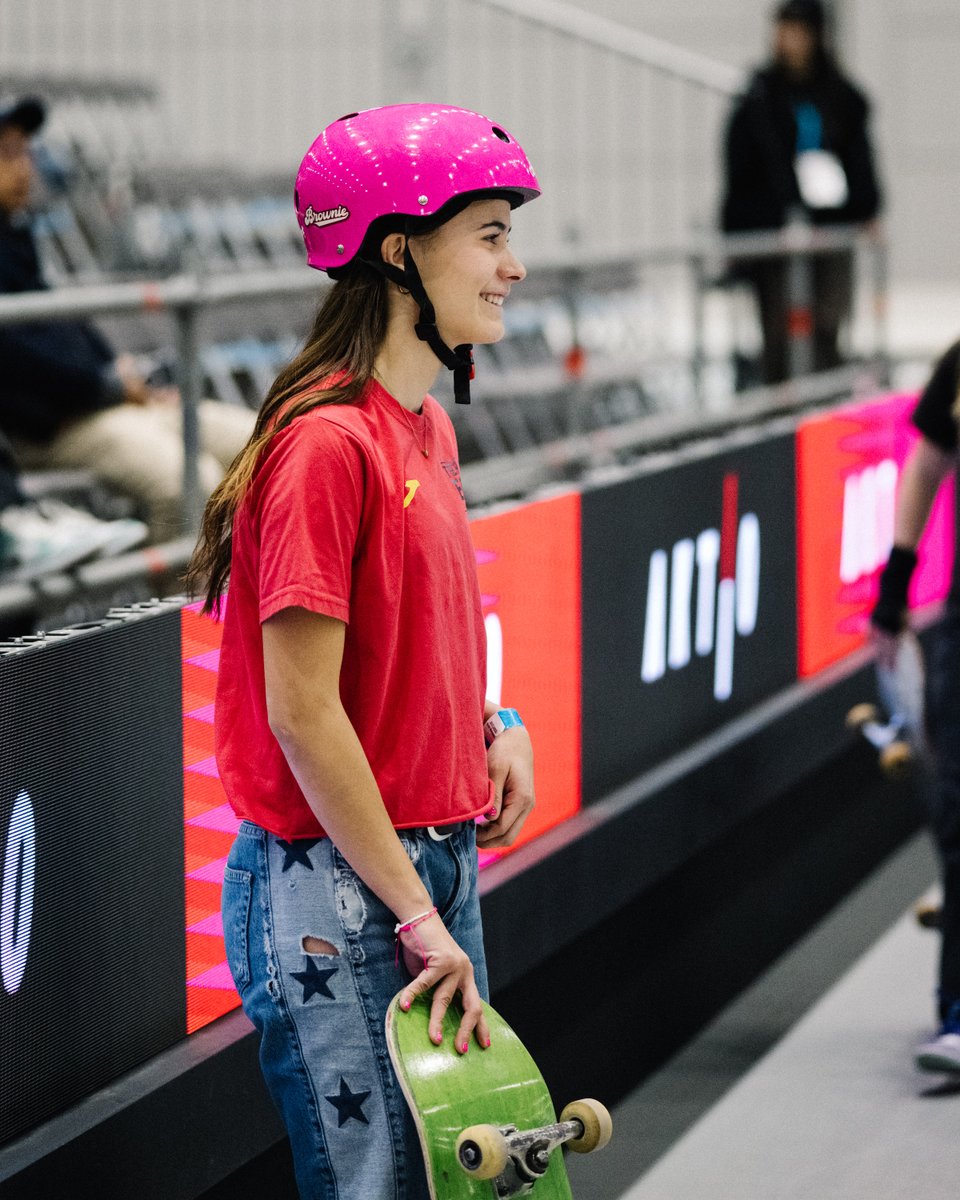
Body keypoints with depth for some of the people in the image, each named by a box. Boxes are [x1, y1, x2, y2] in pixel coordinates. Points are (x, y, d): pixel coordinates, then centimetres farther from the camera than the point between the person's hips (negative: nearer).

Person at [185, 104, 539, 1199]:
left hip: (435, 862, 9)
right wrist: (416, 915, -17)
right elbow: (301, 712, -19)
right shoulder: (327, 441, -17)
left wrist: (492, 725, 5)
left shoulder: (426, 428, 11)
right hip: (335, 890, -9)